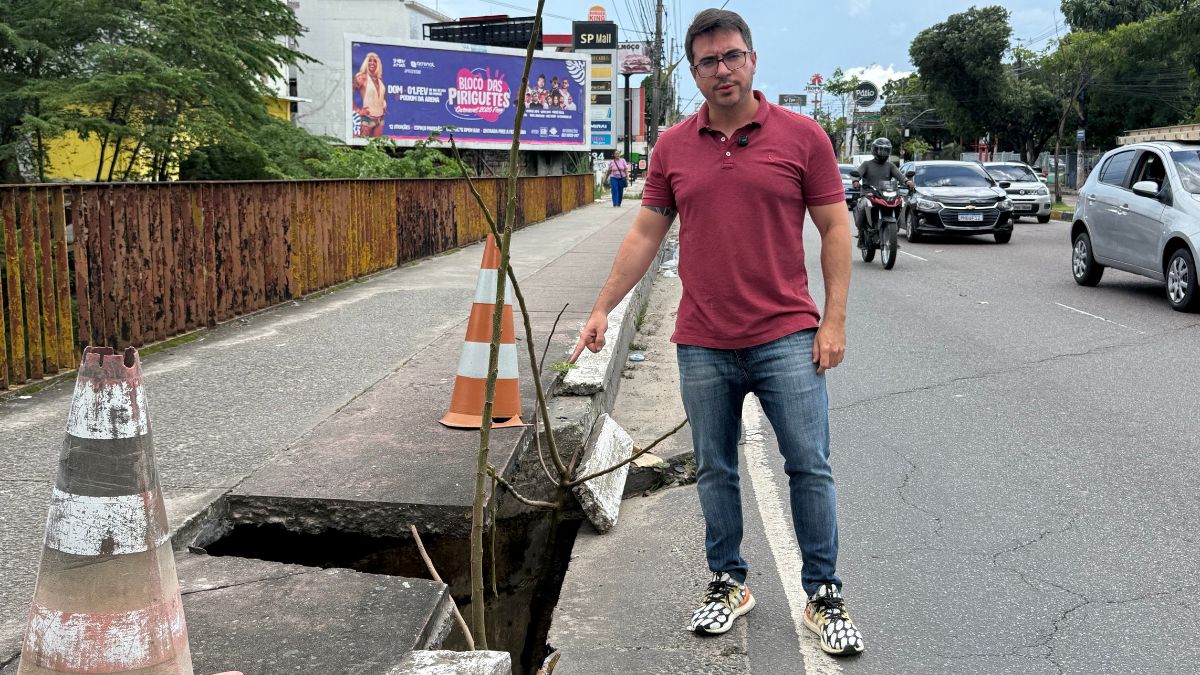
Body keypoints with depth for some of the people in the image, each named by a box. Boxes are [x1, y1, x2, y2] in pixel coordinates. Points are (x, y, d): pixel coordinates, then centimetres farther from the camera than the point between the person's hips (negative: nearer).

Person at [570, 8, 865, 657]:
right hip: (703, 345, 3)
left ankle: (823, 596, 14)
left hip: (786, 337, -2)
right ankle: (727, 583, 28)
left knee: (809, 468, 1)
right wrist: (602, 309, 6)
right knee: (714, 472, 11)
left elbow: (834, 228, 1)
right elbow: (645, 234, 10)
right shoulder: (672, 147, 6)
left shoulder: (801, 135, -2)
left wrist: (834, 320, -5)